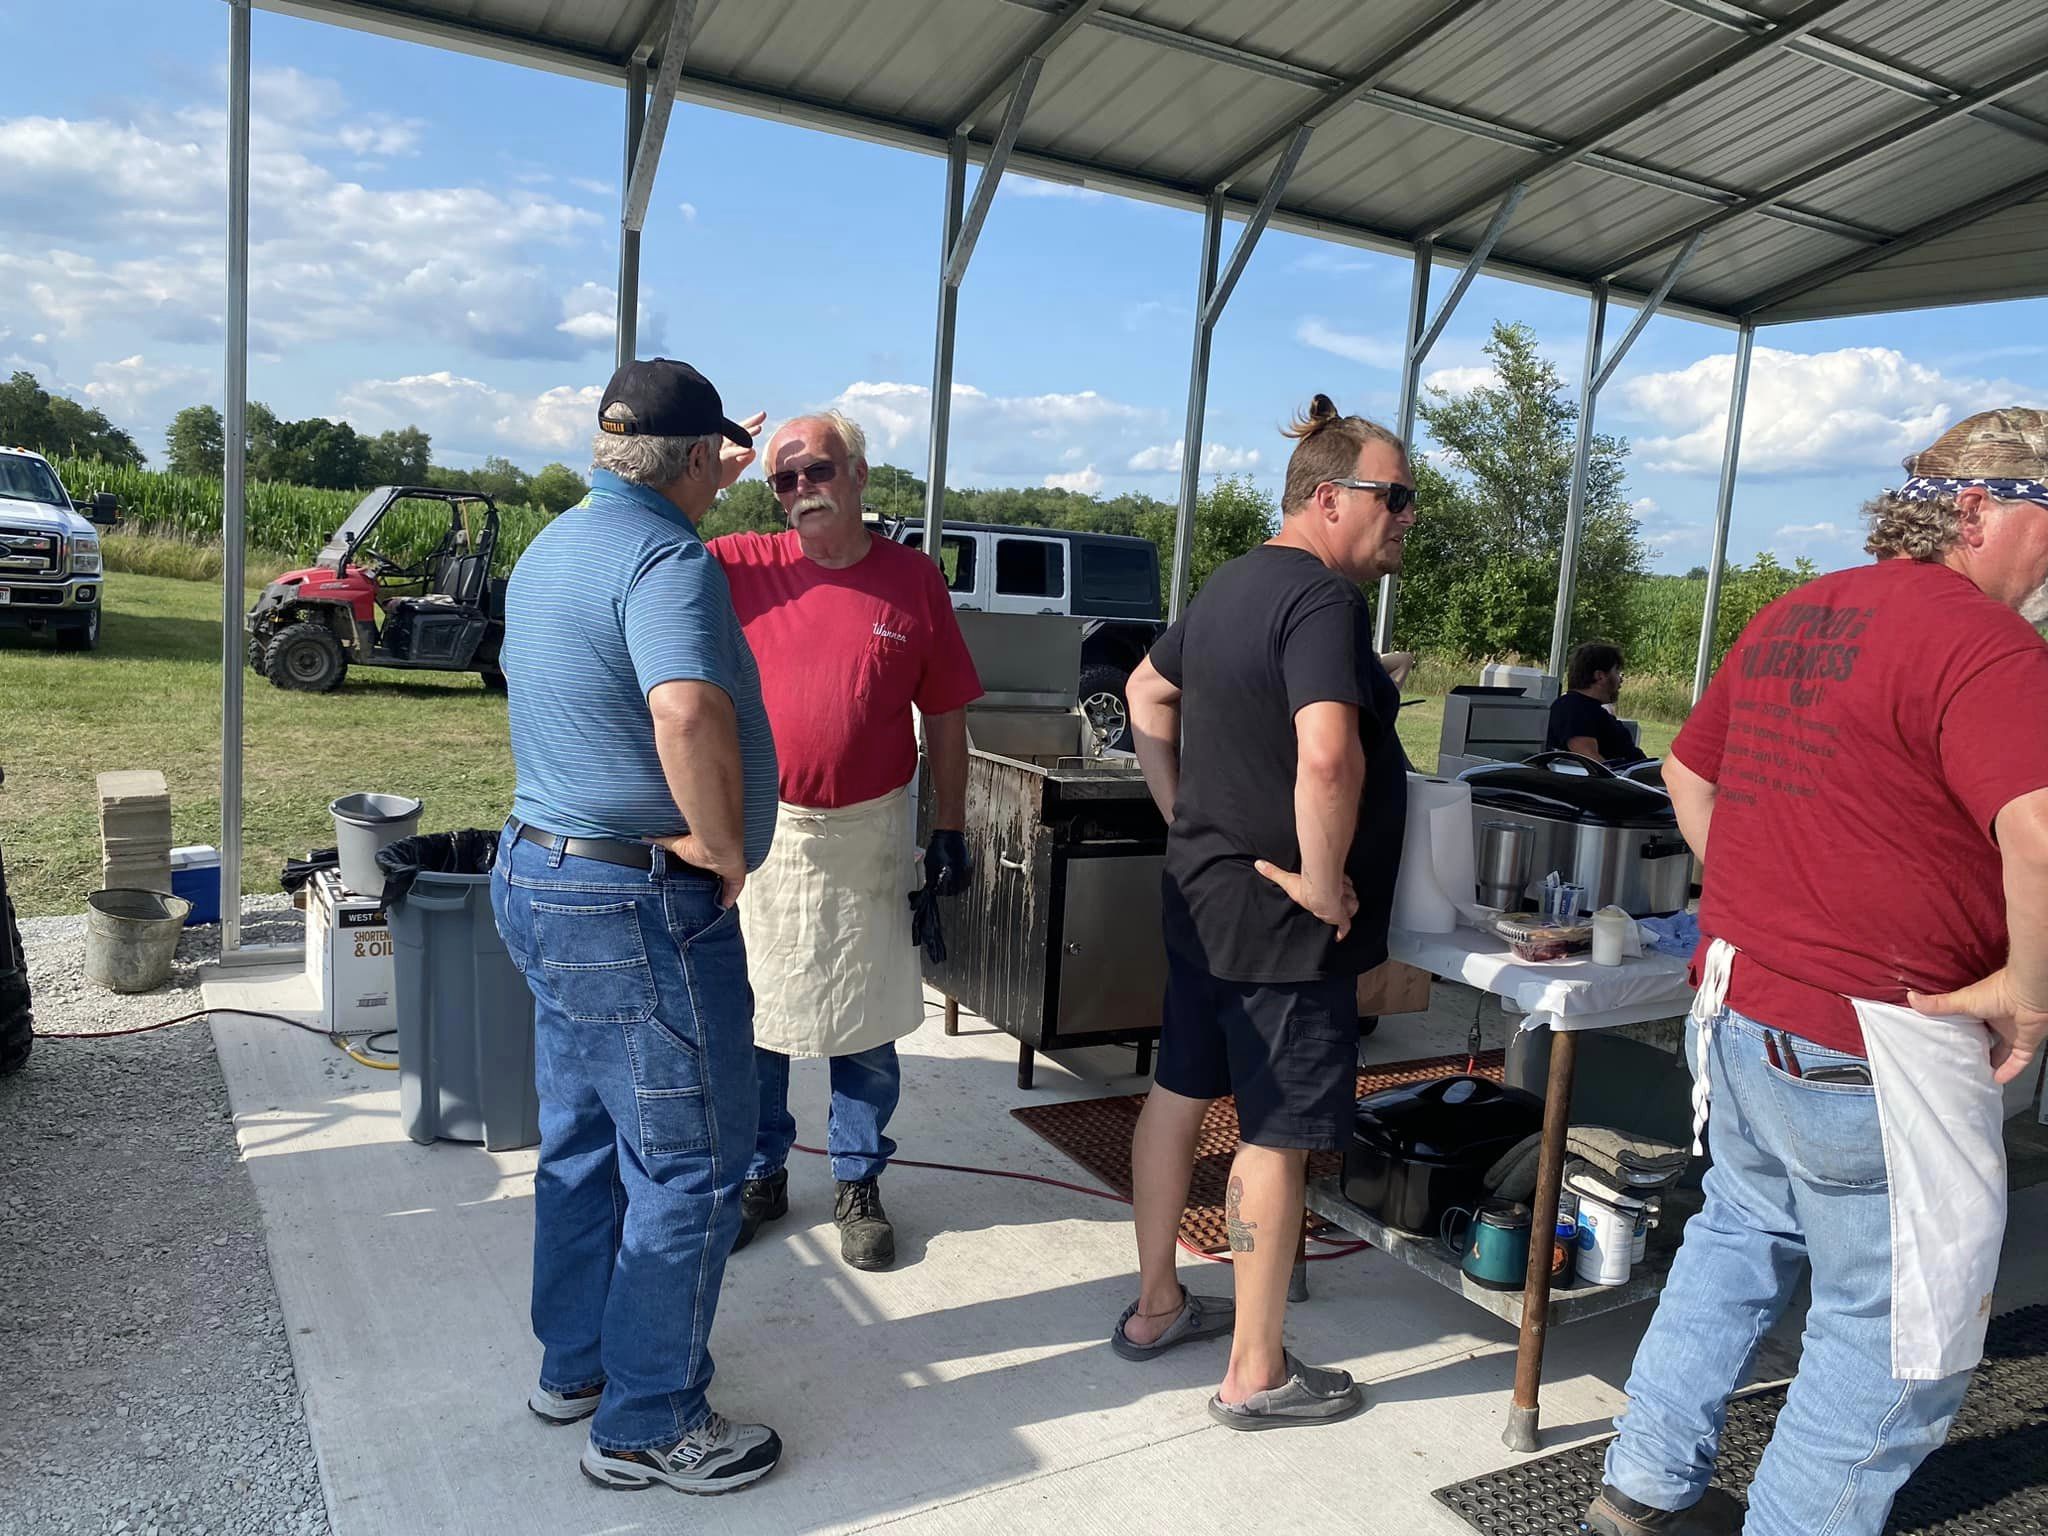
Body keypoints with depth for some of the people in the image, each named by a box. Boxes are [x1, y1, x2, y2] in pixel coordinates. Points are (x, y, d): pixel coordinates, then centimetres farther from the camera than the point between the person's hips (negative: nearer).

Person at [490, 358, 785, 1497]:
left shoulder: (556, 546, 11)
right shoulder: (670, 561, -20)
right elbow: (688, 711, -38)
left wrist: (714, 485, 42)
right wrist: (724, 845, -24)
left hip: (542, 877, 10)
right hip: (643, 906, -10)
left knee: (587, 1139, 22)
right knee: (689, 1166, 4)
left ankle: (577, 1363, 38)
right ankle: (651, 1425, 18)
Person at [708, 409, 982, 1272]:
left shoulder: (914, 580, -1)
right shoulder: (741, 567, -1)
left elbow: (945, 716, 4)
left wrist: (949, 828, 3)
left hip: (870, 836, 0)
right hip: (759, 829, 1)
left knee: (866, 1022, 10)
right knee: (752, 1016, 12)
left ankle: (858, 1181, 29)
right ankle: (761, 1174, 31)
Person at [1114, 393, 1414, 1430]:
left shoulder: (1232, 584, 11)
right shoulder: (1323, 599, -20)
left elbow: (1148, 693, 23)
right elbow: (1327, 758, -36)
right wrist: (1324, 884, -22)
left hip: (1202, 890, 10)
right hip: (1280, 919, -10)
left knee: (1180, 1090, 17)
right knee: (1277, 1136, 2)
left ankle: (1155, 1306, 34)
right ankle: (1256, 1374, 17)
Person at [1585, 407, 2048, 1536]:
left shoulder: (1790, 617, 10)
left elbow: (1688, 773, 20)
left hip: (1737, 1007, 9)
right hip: (1875, 1051, -9)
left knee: (1739, 1237, 25)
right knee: (1899, 1343, 8)